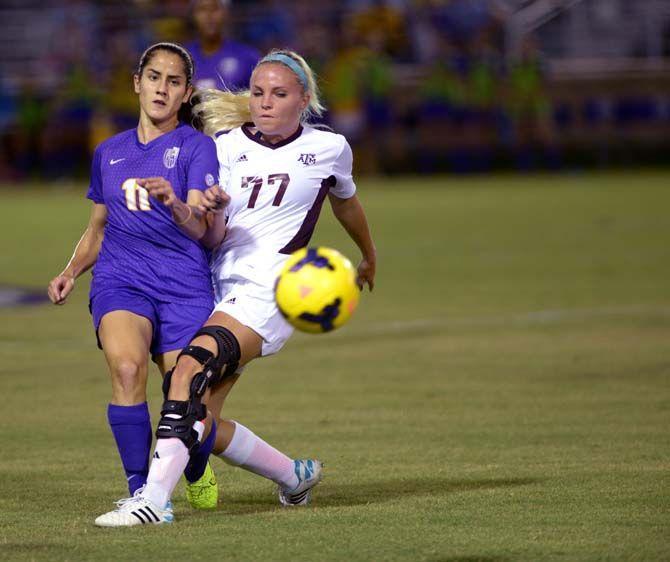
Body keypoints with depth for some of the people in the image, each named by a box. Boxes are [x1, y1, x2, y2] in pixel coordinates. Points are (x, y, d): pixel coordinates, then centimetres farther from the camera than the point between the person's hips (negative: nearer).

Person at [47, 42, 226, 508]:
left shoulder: (198, 147, 2)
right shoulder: (109, 153, 16)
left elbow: (200, 228, -11)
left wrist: (172, 202, -33)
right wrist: (72, 271, 9)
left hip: (185, 288, -2)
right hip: (120, 281, 2)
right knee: (127, 366, -29)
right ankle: (140, 489, -24)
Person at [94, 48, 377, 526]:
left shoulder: (328, 148, 6)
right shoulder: (227, 146, 10)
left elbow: (346, 201, 28)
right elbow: (211, 235, 4)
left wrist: (370, 256, 45)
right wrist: (207, 212, -21)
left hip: (267, 291, -5)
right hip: (217, 287, 5)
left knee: (190, 369, -29)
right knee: (198, 420, -2)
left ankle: (154, 498, -37)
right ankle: (296, 476, 22)